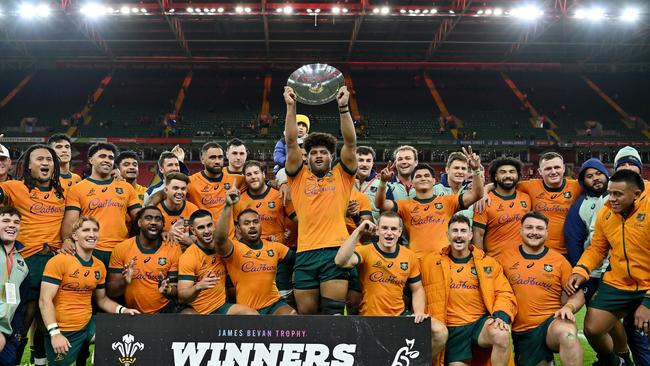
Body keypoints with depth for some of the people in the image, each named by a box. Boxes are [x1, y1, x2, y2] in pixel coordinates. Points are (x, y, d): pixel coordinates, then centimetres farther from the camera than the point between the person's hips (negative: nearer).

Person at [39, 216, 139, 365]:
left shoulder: (100, 266, 5)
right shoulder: (59, 261, -14)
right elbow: (45, 300, -16)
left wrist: (122, 310, -4)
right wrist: (55, 333, -24)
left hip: (88, 326, 5)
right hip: (62, 331, -5)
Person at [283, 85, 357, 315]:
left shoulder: (342, 177, 13)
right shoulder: (299, 177, 15)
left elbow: (350, 143, 3)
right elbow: (291, 143, 6)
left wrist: (343, 107, -5)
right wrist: (291, 106, -1)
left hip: (336, 251, -1)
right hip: (305, 253, 1)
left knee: (333, 313, -7)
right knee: (306, 315, 3)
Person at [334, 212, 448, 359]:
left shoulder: (409, 256, 5)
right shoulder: (366, 251, -8)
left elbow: (417, 289, 13)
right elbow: (341, 262, -28)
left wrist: (419, 312, -5)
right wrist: (358, 231, -27)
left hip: (400, 315, 4)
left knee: (440, 332, -11)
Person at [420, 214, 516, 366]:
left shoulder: (489, 263, 8)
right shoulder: (431, 262, 5)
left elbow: (505, 294, 4)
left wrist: (501, 315, -14)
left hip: (481, 322, 0)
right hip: (451, 328, 0)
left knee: (501, 335, -30)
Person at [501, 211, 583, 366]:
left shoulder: (559, 260, 3)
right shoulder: (506, 256, 5)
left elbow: (577, 294, 6)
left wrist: (569, 307, -15)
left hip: (552, 321, -2)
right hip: (523, 331, 2)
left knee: (568, 333, -34)